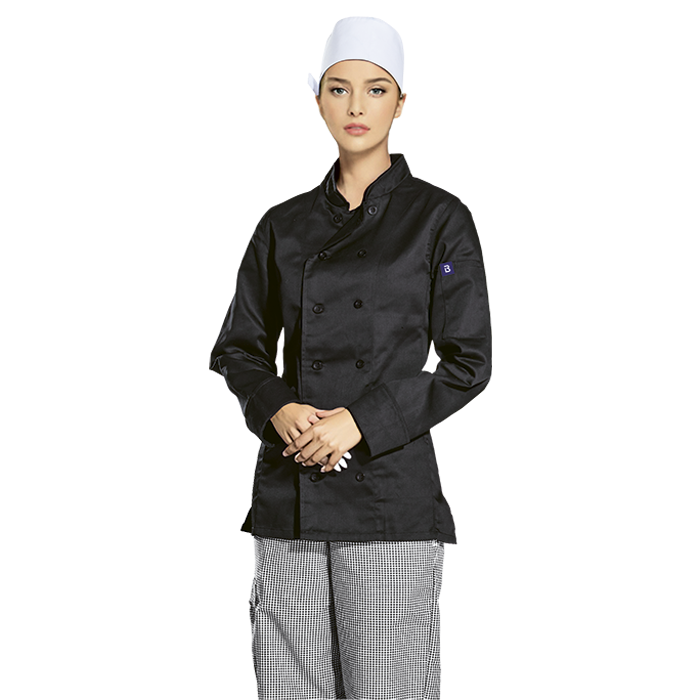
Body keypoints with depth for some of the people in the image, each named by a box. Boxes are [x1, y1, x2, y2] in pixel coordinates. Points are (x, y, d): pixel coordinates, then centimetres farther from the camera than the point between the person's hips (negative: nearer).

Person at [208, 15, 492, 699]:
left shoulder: (438, 218, 0)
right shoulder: (283, 225, 10)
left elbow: (468, 362, -3)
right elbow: (237, 347, 13)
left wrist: (363, 422, -13)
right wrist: (278, 409, -8)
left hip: (393, 495, -3)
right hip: (286, 496, 3)